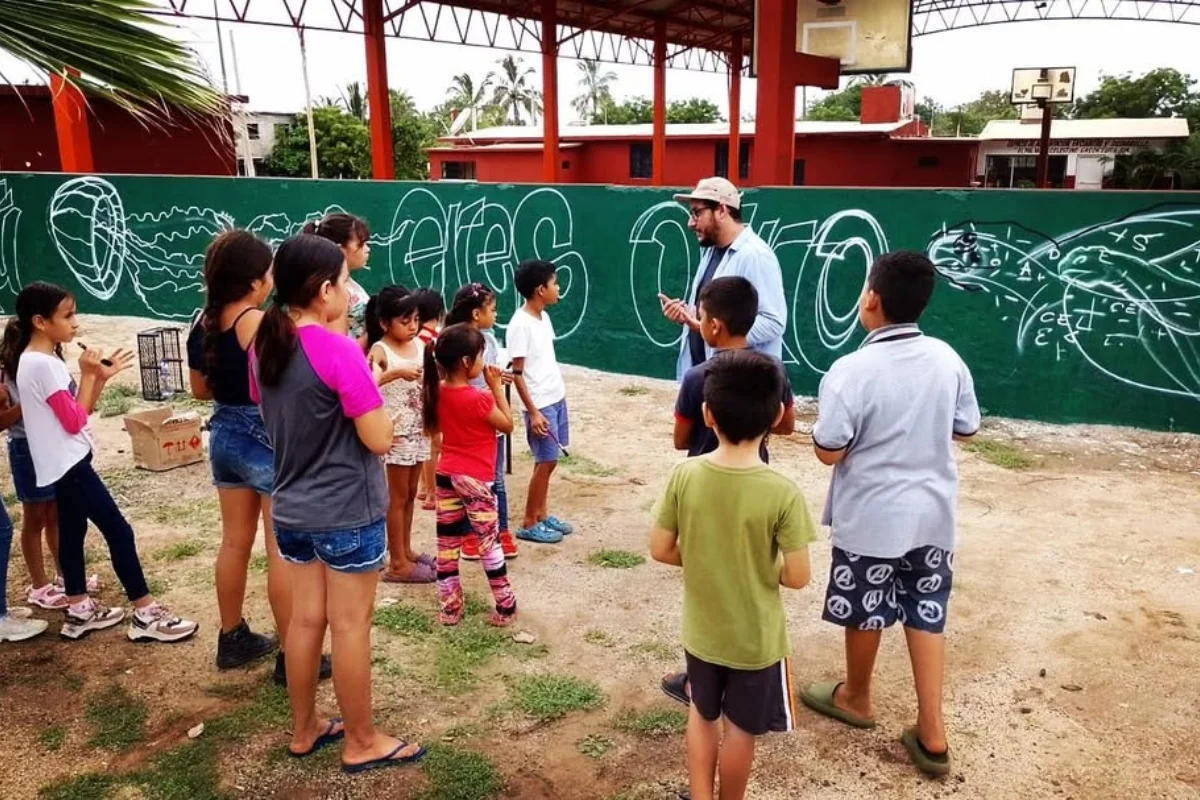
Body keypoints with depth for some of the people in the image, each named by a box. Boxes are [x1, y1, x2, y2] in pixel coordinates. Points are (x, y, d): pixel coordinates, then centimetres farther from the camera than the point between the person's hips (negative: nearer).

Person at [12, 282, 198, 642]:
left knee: (72, 532, 16)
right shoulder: (42, 364, -21)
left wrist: (101, 377, 3)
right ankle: (146, 615, -4)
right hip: (69, 464, -11)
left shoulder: (41, 360, 11)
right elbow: (74, 421, -19)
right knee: (119, 532, -8)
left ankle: (79, 611, 27)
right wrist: (88, 374, -14)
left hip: (64, 465, 11)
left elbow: (77, 413, 13)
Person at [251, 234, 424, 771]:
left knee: (305, 618, 18)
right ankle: (362, 743, 21)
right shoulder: (340, 352, -21)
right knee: (350, 627, 6)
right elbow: (380, 440, -19)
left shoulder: (265, 346, 2)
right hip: (347, 513, -7)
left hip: (291, 510, 7)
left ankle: (304, 730, 33)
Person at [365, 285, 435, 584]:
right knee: (398, 497, 2)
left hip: (419, 429, 6)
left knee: (410, 494, 16)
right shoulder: (380, 351, -14)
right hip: (396, 432, -6)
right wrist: (397, 373, -40)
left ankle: (405, 551, 29)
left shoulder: (419, 345, 5)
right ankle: (397, 563, 11)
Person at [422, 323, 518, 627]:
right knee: (489, 543, 6)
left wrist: (490, 389, 8)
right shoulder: (478, 399, -19)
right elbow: (507, 424, -5)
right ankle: (505, 607, 15)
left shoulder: (437, 392, 0)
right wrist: (496, 387, -6)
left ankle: (449, 608, 20)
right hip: (475, 479, -6)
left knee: (446, 544, 11)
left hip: (445, 476, 6)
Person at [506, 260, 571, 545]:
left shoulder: (543, 317, 8)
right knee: (545, 462, -1)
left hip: (557, 399, 8)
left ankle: (543, 515, 27)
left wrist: (559, 395, 16)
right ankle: (529, 524, 12)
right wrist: (533, 412, -18)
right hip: (540, 405, -8)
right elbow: (517, 374, -17)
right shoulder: (520, 325, -18)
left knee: (548, 461, 14)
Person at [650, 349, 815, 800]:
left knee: (703, 714, 26)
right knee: (739, 729, 20)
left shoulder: (684, 476, -16)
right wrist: (763, 569, 2)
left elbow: (660, 550, -9)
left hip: (700, 630, 3)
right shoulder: (782, 493, -24)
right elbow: (797, 577, -18)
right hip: (756, 639, -2)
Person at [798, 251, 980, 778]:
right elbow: (966, 428, 8)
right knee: (926, 616, 15)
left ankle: (855, 698, 39)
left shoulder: (850, 371, -21)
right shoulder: (947, 359, -4)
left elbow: (829, 452, -18)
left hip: (871, 518, -4)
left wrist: (817, 428, 2)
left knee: (866, 613, 16)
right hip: (931, 513, 5)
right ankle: (931, 735, 20)